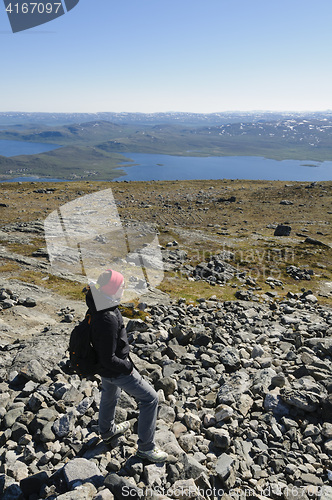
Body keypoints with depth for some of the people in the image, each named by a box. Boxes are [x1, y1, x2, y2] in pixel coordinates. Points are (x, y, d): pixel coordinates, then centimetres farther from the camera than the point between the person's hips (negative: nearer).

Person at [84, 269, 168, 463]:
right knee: (150, 398, 7)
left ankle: (107, 431, 62)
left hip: (104, 368, 9)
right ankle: (146, 447, 22)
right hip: (115, 370, -9)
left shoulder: (96, 302, -12)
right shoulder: (108, 319, -38)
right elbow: (109, 359, -30)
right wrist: (128, 367, -18)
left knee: (110, 394, 34)